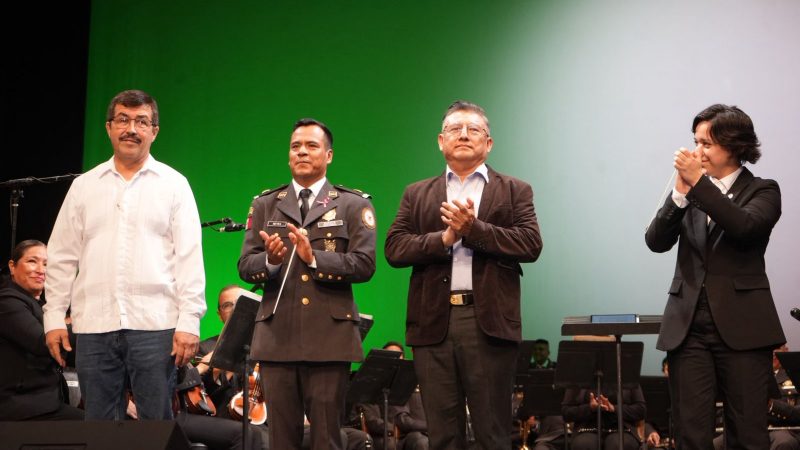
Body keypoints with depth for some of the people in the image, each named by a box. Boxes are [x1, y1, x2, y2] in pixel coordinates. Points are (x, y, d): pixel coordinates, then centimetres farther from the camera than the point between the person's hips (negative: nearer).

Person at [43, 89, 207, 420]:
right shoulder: (84, 186, 13)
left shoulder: (173, 184, 6)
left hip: (154, 324, -2)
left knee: (157, 422, -1)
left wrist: (189, 321, -8)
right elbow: (62, 258, 13)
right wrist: (54, 317, 5)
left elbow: (189, 257, 0)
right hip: (94, 327, 3)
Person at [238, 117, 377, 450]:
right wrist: (270, 260, -15)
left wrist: (314, 258, -17)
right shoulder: (264, 205, 15)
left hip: (330, 336, -2)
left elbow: (364, 264, -5)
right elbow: (245, 266, 7)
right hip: (277, 335, 2)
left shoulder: (354, 205, 8)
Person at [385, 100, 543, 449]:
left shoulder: (514, 191, 11)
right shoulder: (417, 194, 16)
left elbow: (531, 244, -4)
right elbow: (394, 249, 4)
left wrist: (473, 229, -12)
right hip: (433, 324, 2)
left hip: (489, 323, -2)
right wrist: (444, 237, -10)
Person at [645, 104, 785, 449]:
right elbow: (656, 241, -1)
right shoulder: (688, 191, 13)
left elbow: (745, 227, -17)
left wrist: (699, 183, -19)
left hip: (741, 327, -3)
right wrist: (681, 192, -12)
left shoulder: (762, 191, 4)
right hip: (688, 326, 3)